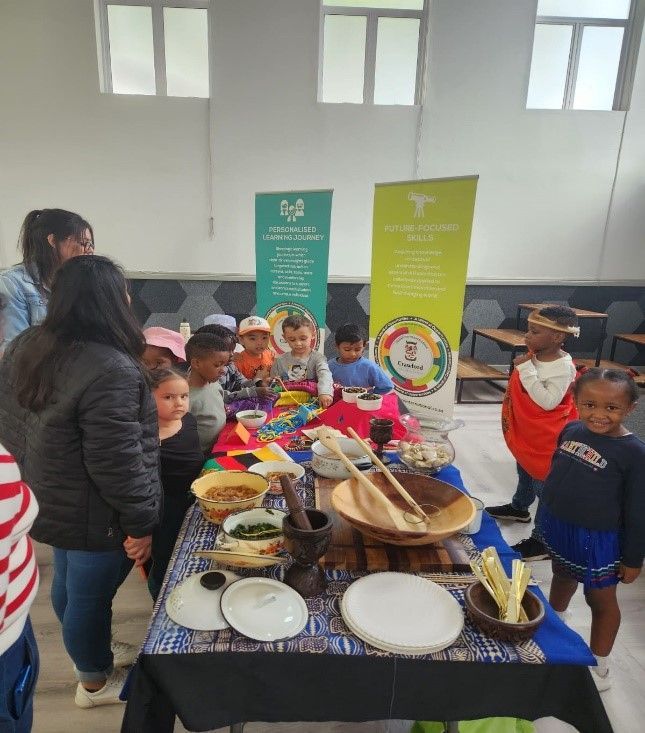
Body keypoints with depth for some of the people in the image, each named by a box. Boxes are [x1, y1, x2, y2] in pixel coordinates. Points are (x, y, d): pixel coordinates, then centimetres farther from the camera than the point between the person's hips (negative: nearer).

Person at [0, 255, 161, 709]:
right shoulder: (109, 370, -32)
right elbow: (117, 463, -29)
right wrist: (139, 523, -17)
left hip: (49, 500, 9)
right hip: (94, 516, -9)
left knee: (68, 585, 27)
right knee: (89, 597, 14)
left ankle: (94, 652, 53)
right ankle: (94, 683, 40)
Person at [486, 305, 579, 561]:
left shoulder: (563, 368, -25)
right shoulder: (532, 356, -2)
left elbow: (548, 402, -31)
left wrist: (526, 370, -31)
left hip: (545, 439, -8)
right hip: (525, 434, 9)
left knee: (545, 486, 3)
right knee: (525, 472, 29)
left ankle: (542, 540, 15)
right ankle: (519, 507, 52)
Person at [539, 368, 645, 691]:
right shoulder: (571, 430, -7)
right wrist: (547, 516, 15)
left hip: (597, 540, -5)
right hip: (556, 526, 5)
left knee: (601, 600, 16)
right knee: (562, 576, 29)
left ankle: (599, 668, 37)